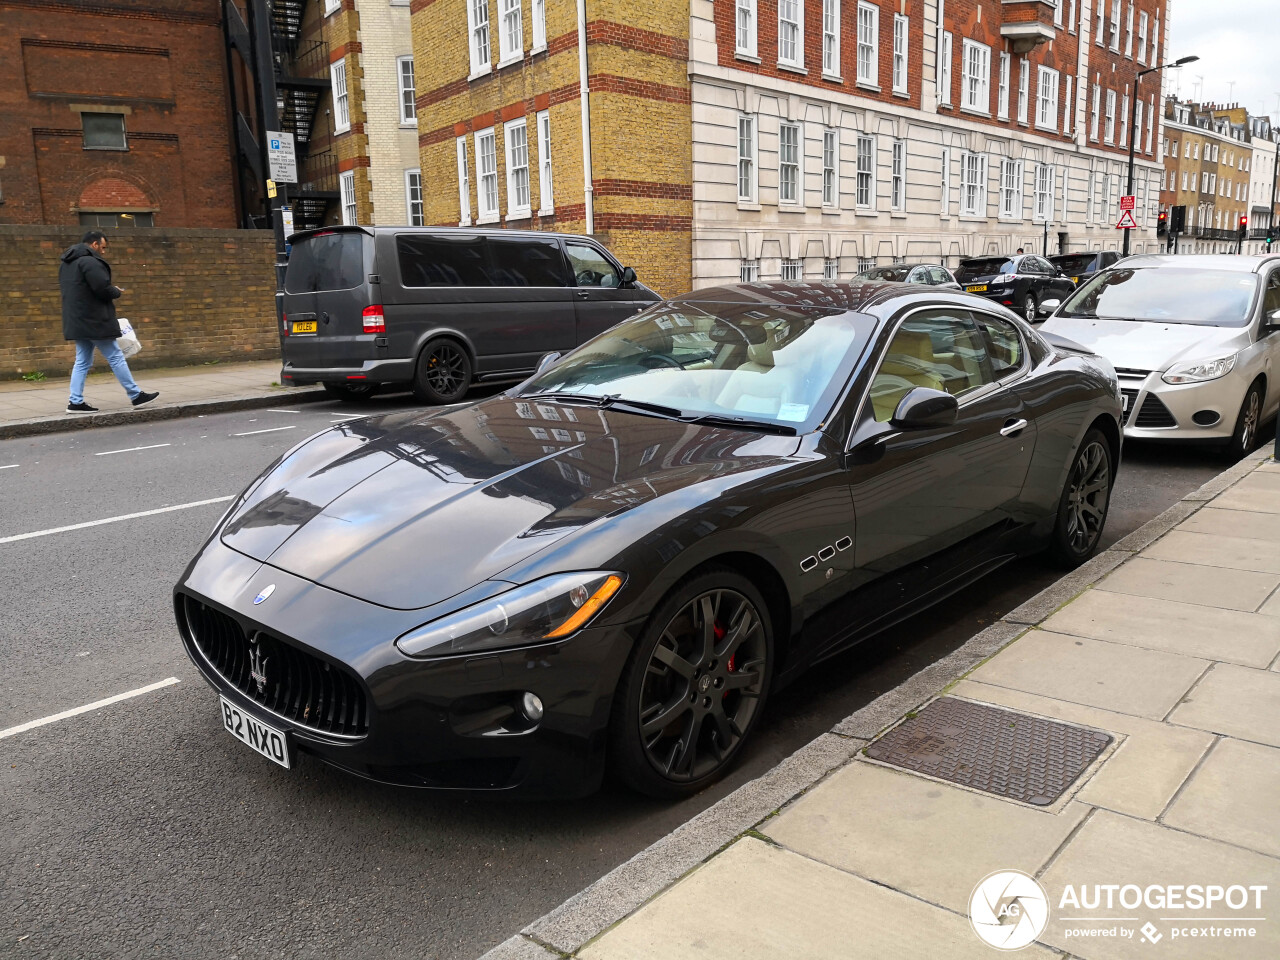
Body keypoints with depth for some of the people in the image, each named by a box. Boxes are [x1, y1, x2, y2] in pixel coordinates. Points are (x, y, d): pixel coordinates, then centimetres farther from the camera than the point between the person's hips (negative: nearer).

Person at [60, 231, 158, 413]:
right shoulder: (90, 261, -15)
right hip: (94, 321, -9)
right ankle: (136, 395, 4)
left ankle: (75, 402, 7)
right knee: (116, 357, -2)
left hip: (77, 321, 9)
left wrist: (111, 290, 12)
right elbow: (103, 289, -22)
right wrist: (116, 292, -1)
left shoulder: (67, 263, 17)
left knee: (82, 361, 10)